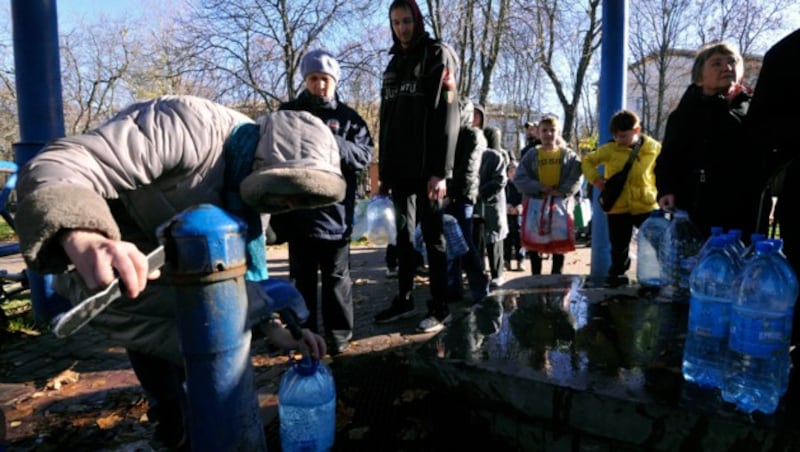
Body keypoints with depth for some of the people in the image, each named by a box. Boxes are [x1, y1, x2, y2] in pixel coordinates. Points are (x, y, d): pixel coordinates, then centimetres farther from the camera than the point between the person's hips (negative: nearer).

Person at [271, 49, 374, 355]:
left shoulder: (347, 117, 6)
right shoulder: (288, 112, 8)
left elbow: (365, 155, -4)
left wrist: (333, 141, -20)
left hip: (335, 212, -1)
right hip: (298, 212, 1)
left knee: (336, 277, 9)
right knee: (303, 278, 12)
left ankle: (338, 335, 21)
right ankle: (303, 334, 25)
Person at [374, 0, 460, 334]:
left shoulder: (437, 55, 1)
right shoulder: (394, 64, 21)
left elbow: (447, 116, -11)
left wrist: (441, 170, -19)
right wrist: (384, 166, 12)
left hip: (426, 167, -6)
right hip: (399, 167, 6)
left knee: (432, 235, -1)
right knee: (403, 234, 10)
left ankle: (440, 308, 8)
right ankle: (404, 300, 21)